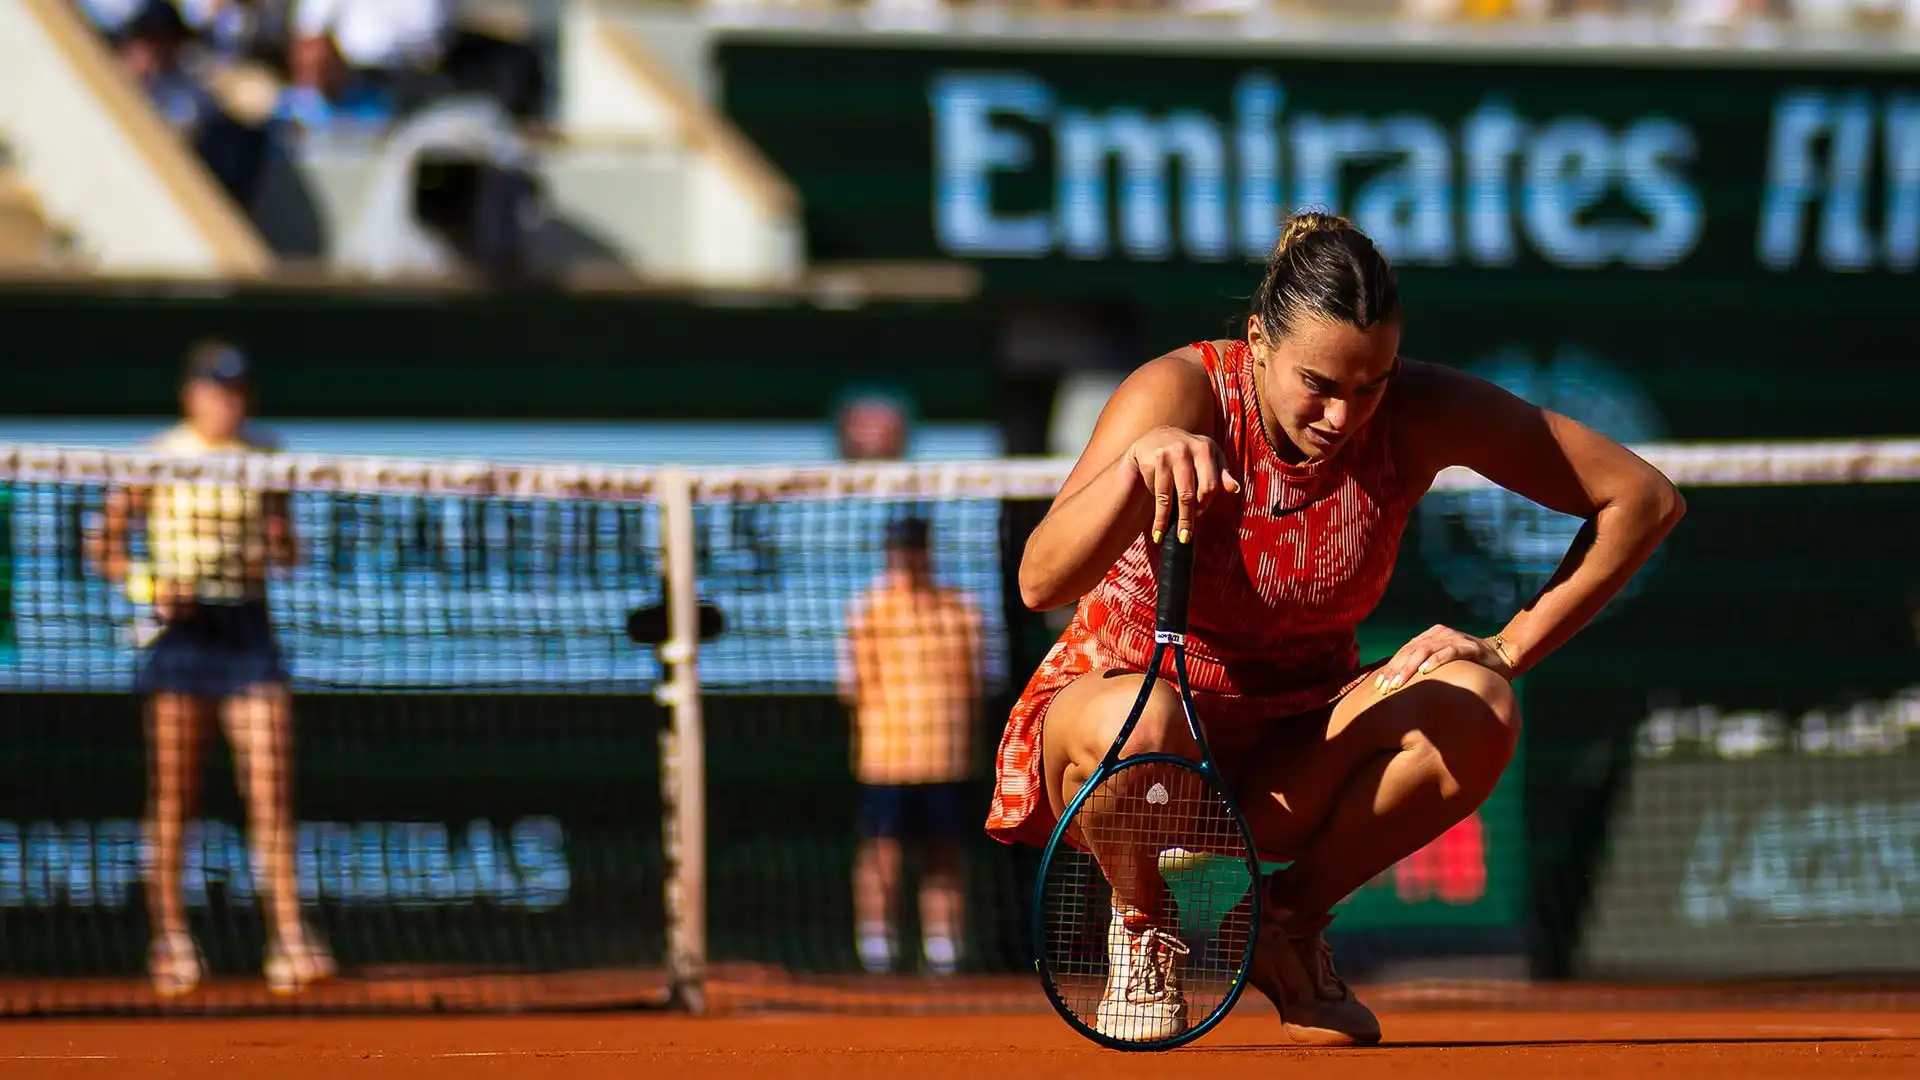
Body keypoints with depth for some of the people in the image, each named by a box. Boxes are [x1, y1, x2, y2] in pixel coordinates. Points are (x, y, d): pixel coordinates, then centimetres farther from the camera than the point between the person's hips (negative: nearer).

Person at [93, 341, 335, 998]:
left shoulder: (265, 458, 7)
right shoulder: (158, 459, -1)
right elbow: (107, 542, 3)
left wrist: (279, 543, -7)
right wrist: (148, 584, -13)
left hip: (246, 625, 2)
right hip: (179, 627, -2)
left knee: (271, 784, -7)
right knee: (173, 794, 1)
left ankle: (287, 938, -10)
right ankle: (170, 937, 9)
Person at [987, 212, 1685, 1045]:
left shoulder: (1416, 414, -15)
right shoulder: (1178, 397, -23)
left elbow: (1642, 498, -9)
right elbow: (1041, 584, -36)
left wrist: (1505, 649, -16)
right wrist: (1138, 465, -53)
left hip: (1294, 754, 3)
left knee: (1475, 711, -26)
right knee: (1139, 719, -40)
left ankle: (1290, 919, -1)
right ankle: (1142, 929, -6)